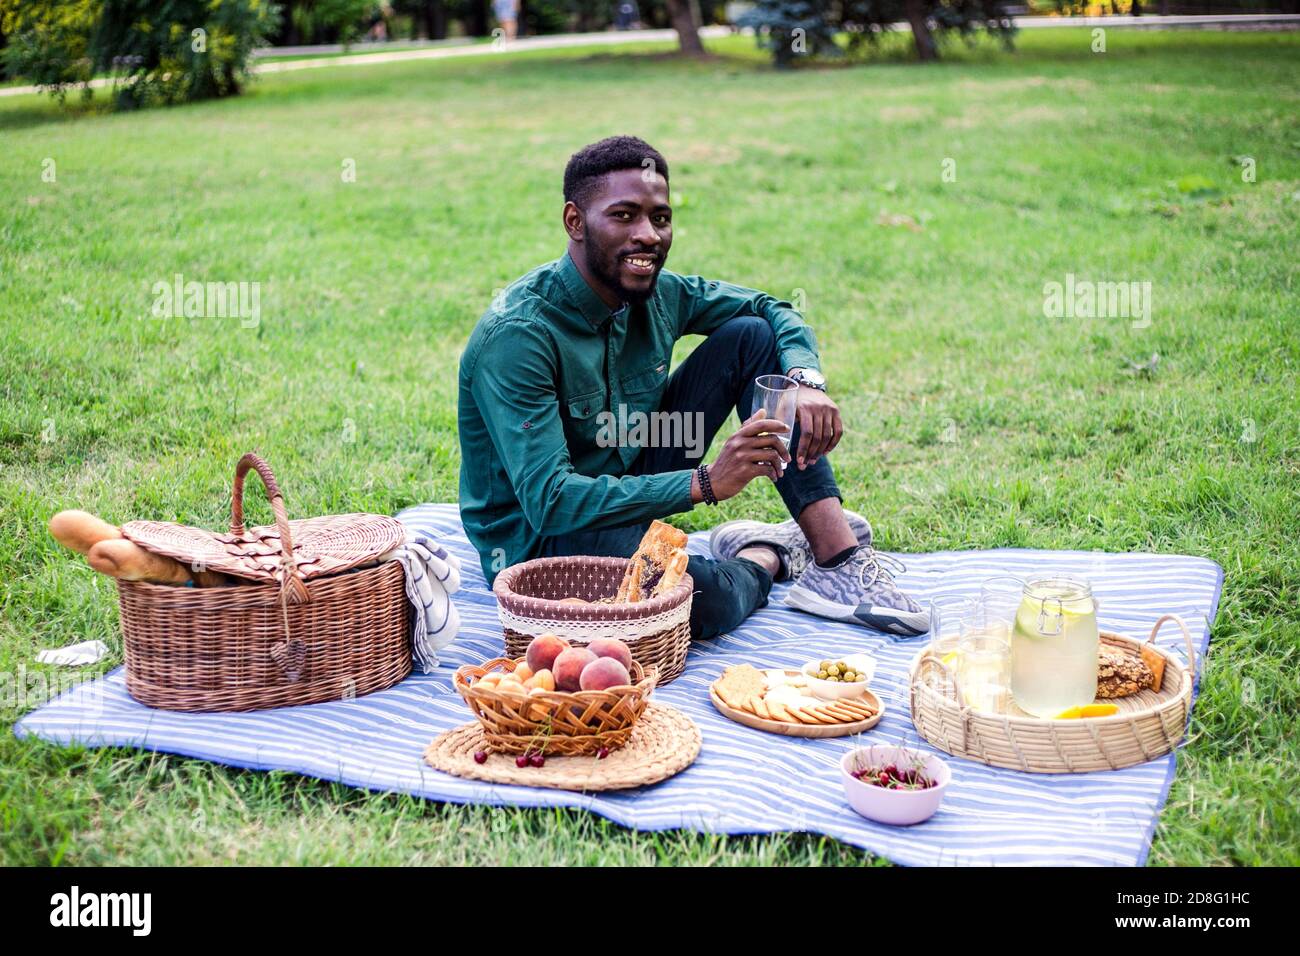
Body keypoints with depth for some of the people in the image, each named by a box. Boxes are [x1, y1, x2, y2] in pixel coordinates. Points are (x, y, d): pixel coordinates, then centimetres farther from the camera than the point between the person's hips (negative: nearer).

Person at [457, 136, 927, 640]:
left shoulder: (657, 293, -5)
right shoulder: (516, 335, -26)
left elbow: (774, 310, 9)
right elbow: (548, 501, -32)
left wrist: (806, 380, -14)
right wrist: (705, 482, -36)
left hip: (632, 483, 8)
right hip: (538, 536, -7)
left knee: (751, 336, -3)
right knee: (704, 597, -39)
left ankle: (840, 558, -10)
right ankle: (765, 556, 1)